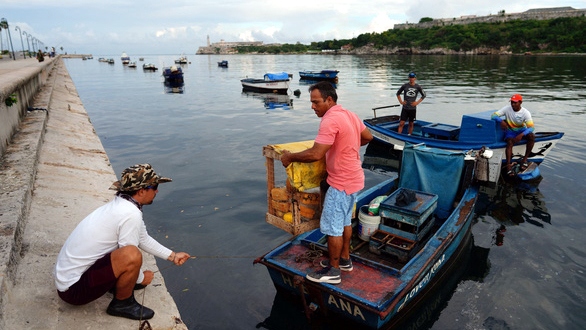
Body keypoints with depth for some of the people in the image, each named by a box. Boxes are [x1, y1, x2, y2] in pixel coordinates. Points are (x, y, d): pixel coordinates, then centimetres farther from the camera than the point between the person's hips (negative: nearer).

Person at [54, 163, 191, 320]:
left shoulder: (120, 204, 2)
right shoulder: (131, 214, -25)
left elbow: (144, 239, 14)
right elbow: (129, 257, -18)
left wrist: (173, 256, 19)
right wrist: (141, 278, 2)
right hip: (73, 289, -9)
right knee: (131, 255, -30)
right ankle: (122, 304, -4)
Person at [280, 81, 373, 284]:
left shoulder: (330, 120, -23)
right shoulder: (350, 115, 6)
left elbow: (315, 154, -29)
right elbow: (368, 137, 19)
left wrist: (290, 157, -17)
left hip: (342, 182, -10)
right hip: (354, 178, 10)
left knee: (332, 227, 2)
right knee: (344, 221, 21)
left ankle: (333, 271, 16)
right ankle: (344, 259, 36)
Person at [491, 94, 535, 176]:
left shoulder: (526, 112, -14)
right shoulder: (507, 108, -12)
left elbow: (531, 127, -22)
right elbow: (493, 116, -16)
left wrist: (521, 135, -41)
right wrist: (501, 120, -39)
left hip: (522, 130, 1)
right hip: (510, 131, -1)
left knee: (532, 136, -29)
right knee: (510, 142, -32)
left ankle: (525, 159, -17)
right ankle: (508, 166, -37)